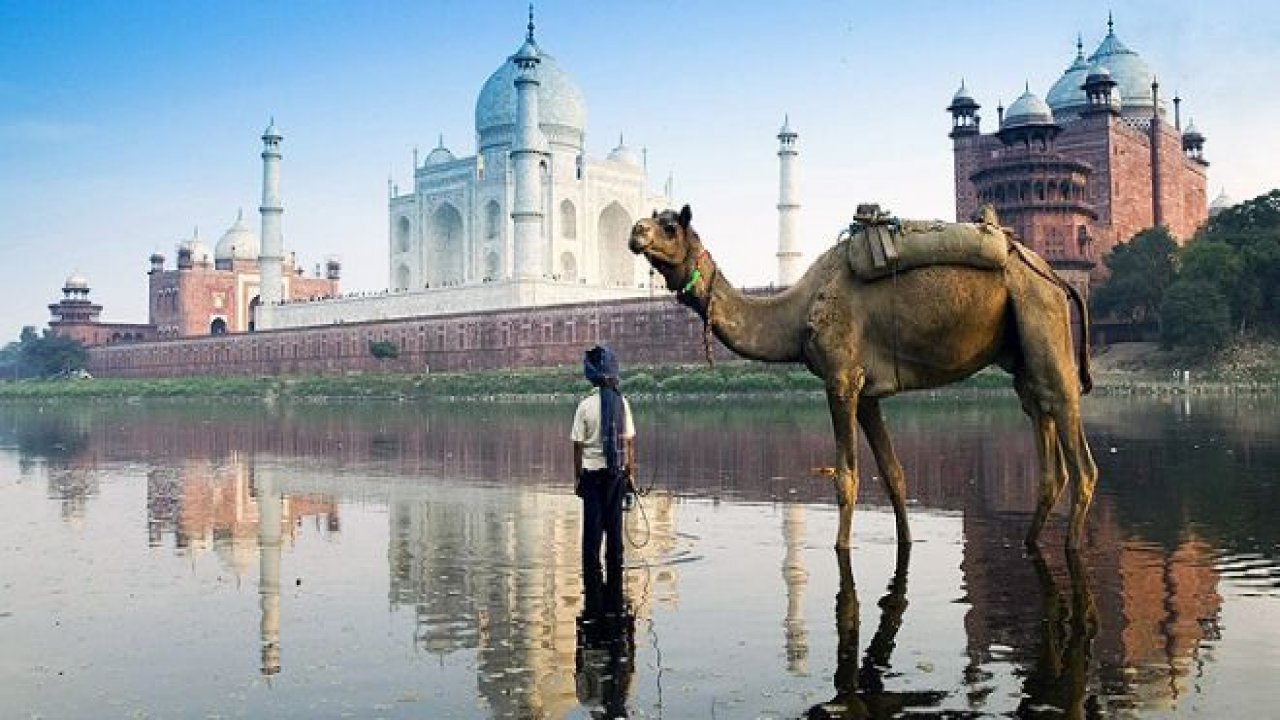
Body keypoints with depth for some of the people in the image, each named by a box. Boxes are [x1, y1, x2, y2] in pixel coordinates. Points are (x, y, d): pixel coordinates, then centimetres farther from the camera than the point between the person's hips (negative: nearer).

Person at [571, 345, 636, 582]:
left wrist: (577, 477, 2)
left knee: (593, 526, 5)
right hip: (617, 472, 2)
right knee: (614, 525, 11)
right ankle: (615, 571, 17)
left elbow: (578, 445, -6)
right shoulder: (622, 403, -3)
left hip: (592, 471, -2)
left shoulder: (586, 405, -10)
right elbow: (629, 442, -1)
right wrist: (630, 472, 9)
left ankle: (592, 573, 7)